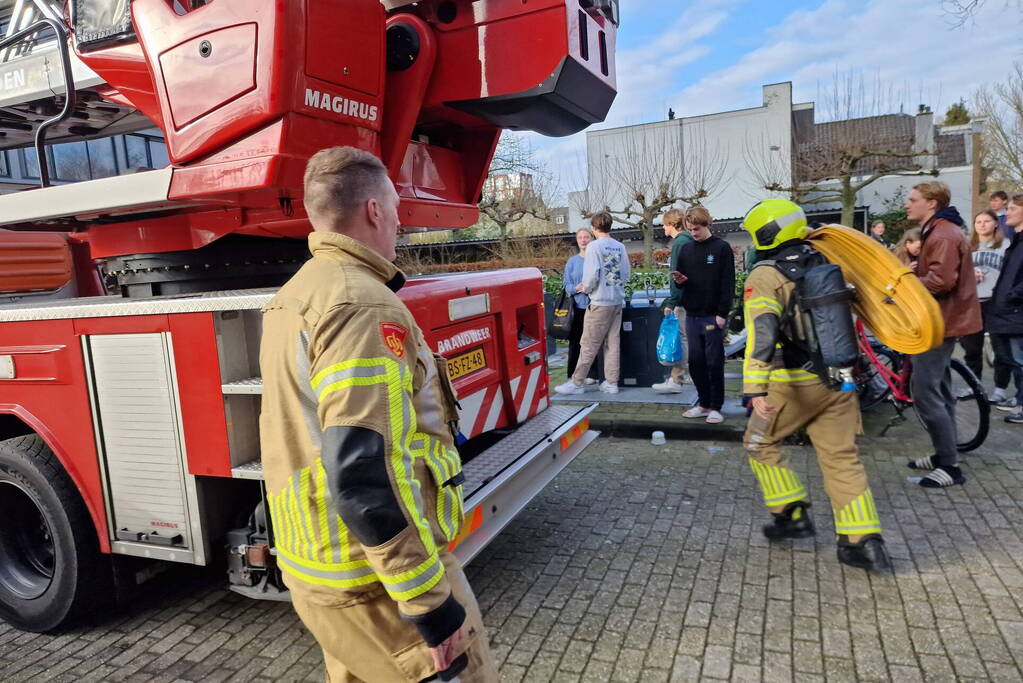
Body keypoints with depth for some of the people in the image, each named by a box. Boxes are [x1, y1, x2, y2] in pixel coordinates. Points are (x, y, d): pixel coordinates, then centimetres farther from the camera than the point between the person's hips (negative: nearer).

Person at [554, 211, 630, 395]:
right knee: (613, 343, 9)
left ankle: (577, 382, 6)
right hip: (618, 300, 6)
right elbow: (626, 276, 9)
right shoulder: (620, 247, 7)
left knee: (589, 345, 0)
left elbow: (592, 275, -15)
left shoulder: (594, 246, -10)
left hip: (600, 302, -6)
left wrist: (585, 288, 3)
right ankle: (611, 383, 13)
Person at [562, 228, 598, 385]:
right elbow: (567, 286, 6)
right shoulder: (572, 261, 7)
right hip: (578, 306, 1)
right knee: (575, 341, 3)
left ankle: (593, 375, 11)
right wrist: (578, 288, -14)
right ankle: (573, 376, 11)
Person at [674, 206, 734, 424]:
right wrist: (680, 280, -4)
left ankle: (716, 407, 8)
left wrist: (722, 313, -13)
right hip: (692, 315, 5)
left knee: (714, 363, 0)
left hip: (713, 316, -5)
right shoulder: (686, 250, 12)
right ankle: (703, 404, 19)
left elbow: (728, 283, -7)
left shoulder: (722, 248, -3)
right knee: (695, 362, 8)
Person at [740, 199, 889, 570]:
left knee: (760, 442, 15)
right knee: (842, 457, 11)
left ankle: (792, 515, 17)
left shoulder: (764, 277, -13)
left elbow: (761, 334, -25)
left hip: (796, 383, -6)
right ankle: (864, 540, 10)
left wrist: (756, 390, -32)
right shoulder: (823, 263, 9)